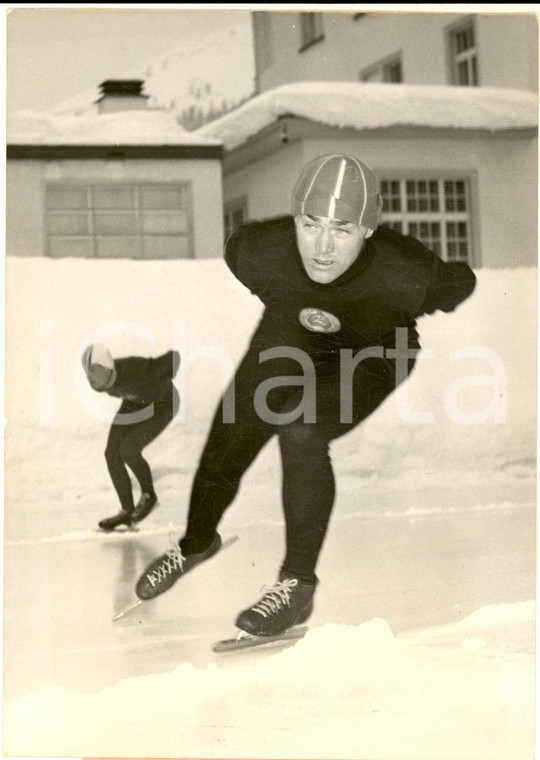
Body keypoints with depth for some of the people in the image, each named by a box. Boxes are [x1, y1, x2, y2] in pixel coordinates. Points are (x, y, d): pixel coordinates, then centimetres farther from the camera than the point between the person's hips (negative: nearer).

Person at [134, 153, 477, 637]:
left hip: (370, 359, -3)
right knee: (221, 457, 8)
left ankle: (298, 584, -18)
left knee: (300, 429, -32)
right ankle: (196, 543, 43)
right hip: (287, 342, 3)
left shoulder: (407, 278, -39)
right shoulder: (256, 251, -32)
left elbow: (461, 283, -15)